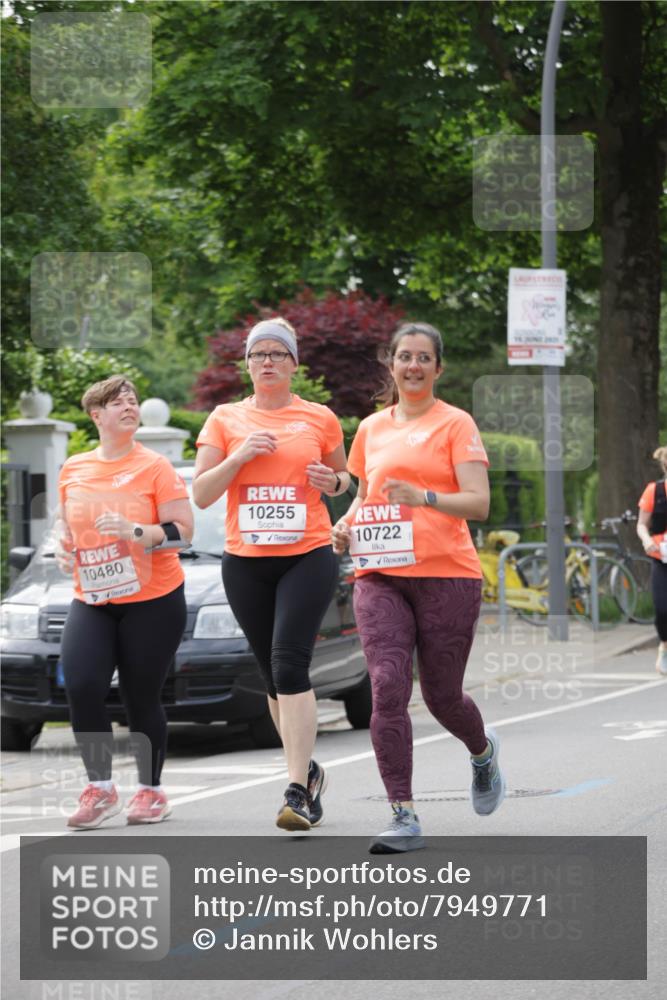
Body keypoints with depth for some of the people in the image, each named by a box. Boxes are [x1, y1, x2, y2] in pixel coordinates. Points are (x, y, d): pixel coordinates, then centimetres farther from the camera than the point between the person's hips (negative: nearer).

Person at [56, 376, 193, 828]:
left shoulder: (154, 467, -5)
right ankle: (100, 788, -1)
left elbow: (182, 530, -9)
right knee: (81, 687, -14)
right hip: (91, 601, 3)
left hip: (153, 600, -3)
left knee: (142, 698, 1)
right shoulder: (73, 469, 7)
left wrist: (136, 532, -24)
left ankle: (152, 790, 19)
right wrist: (63, 544, 2)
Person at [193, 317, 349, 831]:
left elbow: (345, 478, 19)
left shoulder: (319, 418, 5)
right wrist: (239, 456, -12)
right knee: (274, 674, 10)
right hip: (245, 561, 3)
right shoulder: (226, 419, 7)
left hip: (308, 557, -3)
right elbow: (201, 494, 3)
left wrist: (333, 481, -4)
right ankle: (307, 768, 30)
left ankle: (298, 791, -20)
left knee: (289, 662, -18)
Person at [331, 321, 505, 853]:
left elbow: (478, 503, -8)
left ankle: (483, 752, 42)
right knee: (387, 688, -14)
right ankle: (404, 816, -14)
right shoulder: (372, 428, 14)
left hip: (446, 575, -3)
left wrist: (423, 497, -24)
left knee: (442, 695, 6)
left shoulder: (456, 424, 1)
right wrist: (346, 525, 7)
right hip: (380, 576, 3)